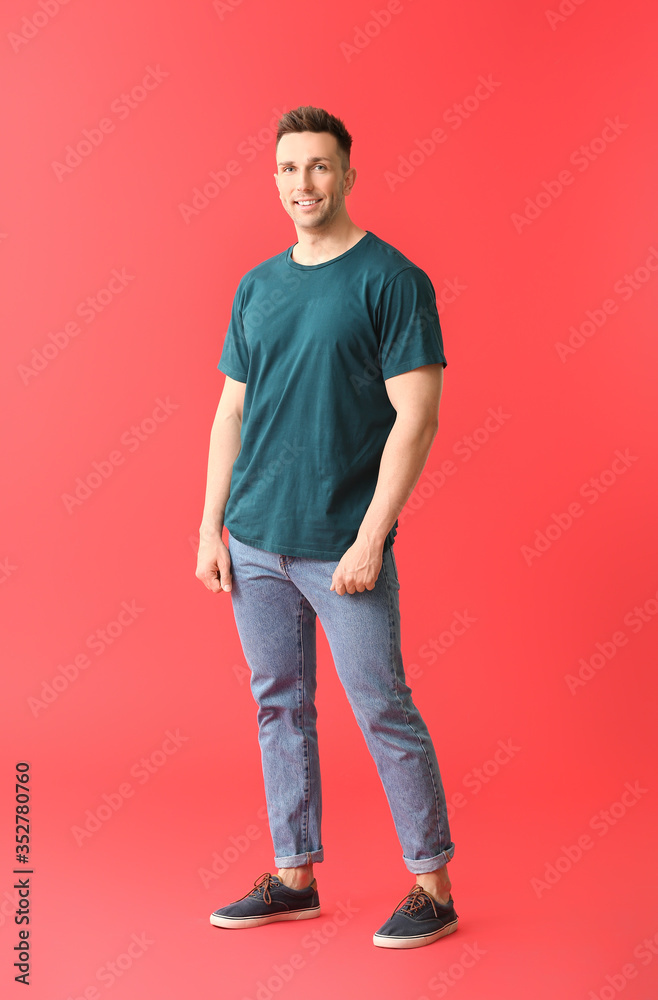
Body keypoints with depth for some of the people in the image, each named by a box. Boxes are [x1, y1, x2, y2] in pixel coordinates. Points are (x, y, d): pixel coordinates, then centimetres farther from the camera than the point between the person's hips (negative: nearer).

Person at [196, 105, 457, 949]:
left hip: (342, 546, -6)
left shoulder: (392, 279, -6)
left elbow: (416, 416, -11)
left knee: (384, 712, 1)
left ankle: (433, 886, 16)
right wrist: (210, 527, 8)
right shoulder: (257, 287, 11)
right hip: (254, 542, 6)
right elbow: (231, 412, 14)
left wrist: (369, 537, -17)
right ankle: (294, 876, 26)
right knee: (279, 707, 12)